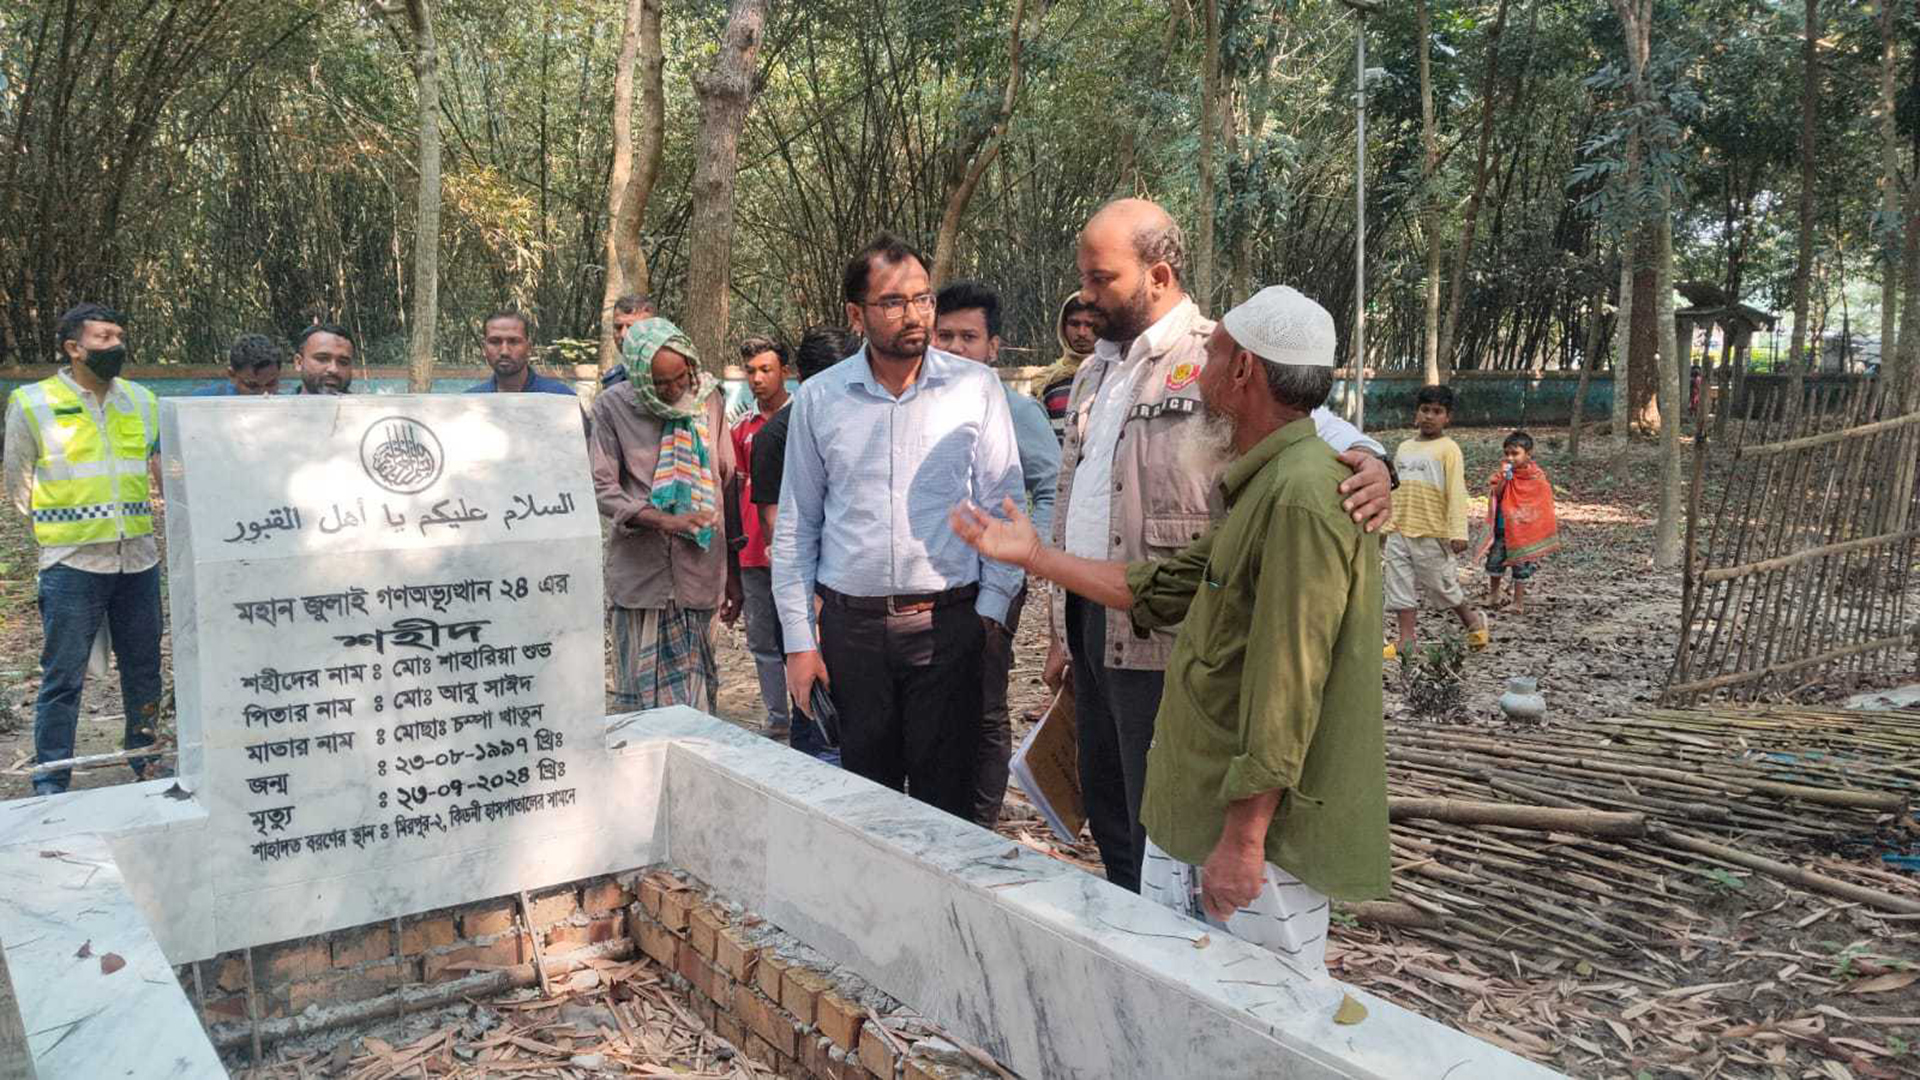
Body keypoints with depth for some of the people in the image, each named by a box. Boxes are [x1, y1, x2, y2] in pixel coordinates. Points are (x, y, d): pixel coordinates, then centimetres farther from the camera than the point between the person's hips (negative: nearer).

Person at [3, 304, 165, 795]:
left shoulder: (143, 401, 8)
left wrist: (142, 514, 11)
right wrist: (61, 526, 5)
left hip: (139, 559, 4)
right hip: (71, 564, -4)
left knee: (144, 672, 12)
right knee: (62, 679, 0)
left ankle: (145, 765, 27)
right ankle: (51, 783, 11)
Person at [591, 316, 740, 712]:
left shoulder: (708, 397, 7)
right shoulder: (612, 407, -1)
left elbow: (726, 484, 11)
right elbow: (602, 489, -5)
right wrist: (666, 521, -20)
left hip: (699, 571, 2)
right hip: (640, 573, -2)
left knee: (698, 692, 6)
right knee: (645, 695, 3)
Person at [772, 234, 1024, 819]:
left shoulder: (976, 388, 0)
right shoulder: (819, 397, 4)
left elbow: (1004, 507, 3)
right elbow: (795, 525, 8)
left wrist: (990, 608, -5)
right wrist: (798, 639, 5)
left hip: (948, 622, -1)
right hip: (850, 625, 2)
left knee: (945, 793, 2)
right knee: (865, 791, 10)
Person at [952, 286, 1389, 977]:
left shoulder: (1302, 499, -21)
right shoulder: (1263, 487, 14)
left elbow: (1285, 692, -25)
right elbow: (1161, 588, 18)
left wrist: (1243, 839, -23)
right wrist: (1035, 556, 20)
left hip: (1260, 818, -10)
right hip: (1193, 808, 10)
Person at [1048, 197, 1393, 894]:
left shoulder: (1216, 358, -9)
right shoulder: (1095, 371, 15)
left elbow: (1311, 424, -20)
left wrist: (1368, 459, -44)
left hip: (1160, 639, -8)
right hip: (1090, 625, 8)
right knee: (1108, 818, 19)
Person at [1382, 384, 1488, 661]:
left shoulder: (1448, 449, -7)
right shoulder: (1404, 448, 12)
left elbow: (1457, 492, -13)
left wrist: (1458, 532, -20)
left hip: (1431, 533, -6)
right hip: (1398, 532, 6)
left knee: (1444, 584, 7)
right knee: (1400, 585, 4)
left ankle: (1473, 621, 31)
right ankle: (1407, 640, 11)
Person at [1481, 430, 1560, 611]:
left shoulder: (1537, 476, -6)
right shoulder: (1502, 474, -1)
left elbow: (1545, 504, 1)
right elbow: (1494, 497, -8)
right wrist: (1503, 480, -22)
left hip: (1525, 530, -2)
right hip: (1502, 528, 2)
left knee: (1521, 567, 6)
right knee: (1494, 561, 4)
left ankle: (1518, 601, 18)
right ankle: (1493, 593, 27)